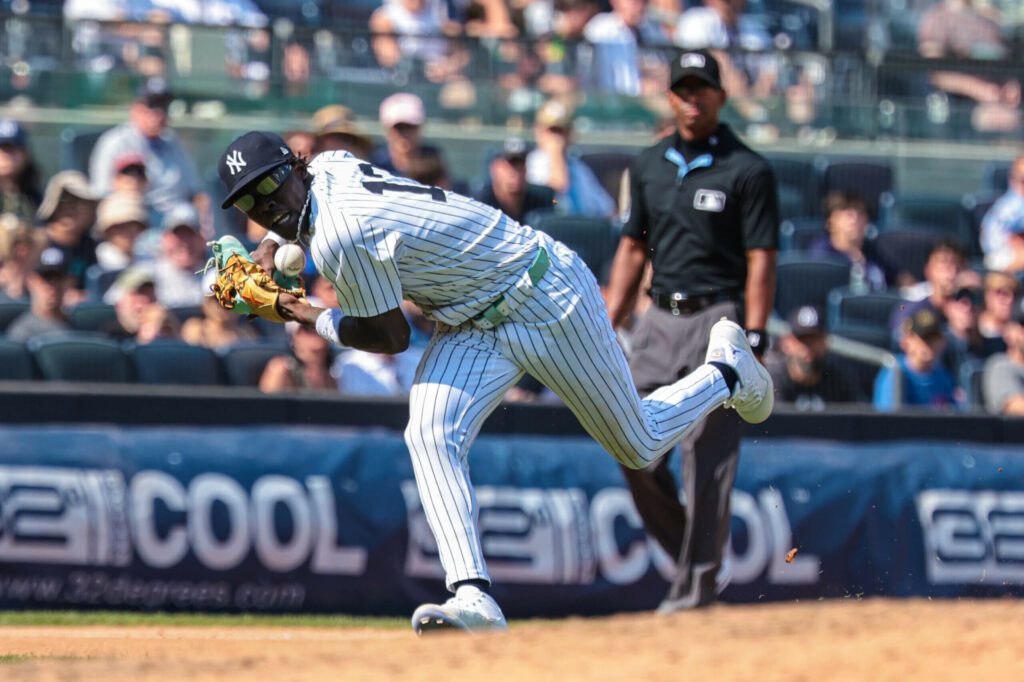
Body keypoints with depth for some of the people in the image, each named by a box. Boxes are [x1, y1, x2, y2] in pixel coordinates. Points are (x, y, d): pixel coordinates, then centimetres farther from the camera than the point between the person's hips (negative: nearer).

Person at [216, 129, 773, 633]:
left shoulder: (340, 238, -30)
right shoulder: (331, 165, -4)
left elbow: (391, 336, -18)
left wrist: (313, 320, -6)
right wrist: (273, 246, 8)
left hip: (548, 301, -9)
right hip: (471, 325, 9)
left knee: (640, 447, 9)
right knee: (431, 436, -16)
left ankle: (726, 372, 37)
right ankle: (472, 594, -22)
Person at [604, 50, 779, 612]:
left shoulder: (747, 171, -4)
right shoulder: (648, 166, 13)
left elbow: (761, 260, -7)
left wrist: (752, 339, -14)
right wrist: (607, 326, 11)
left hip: (718, 318, -6)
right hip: (659, 319, 6)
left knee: (708, 457, -6)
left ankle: (697, 582, -3)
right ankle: (683, 546, 16)